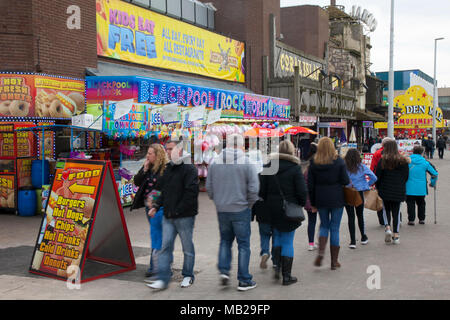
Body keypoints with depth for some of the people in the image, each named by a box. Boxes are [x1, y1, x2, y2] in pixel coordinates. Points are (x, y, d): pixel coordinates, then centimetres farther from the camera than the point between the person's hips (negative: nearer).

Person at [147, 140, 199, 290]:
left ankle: (188, 276, 23)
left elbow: (191, 193, -17)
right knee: (166, 246, 1)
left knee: (187, 247, 7)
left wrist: (178, 210, -17)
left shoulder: (189, 169, -10)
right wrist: (156, 206, 6)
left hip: (184, 216, -6)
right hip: (168, 216, 6)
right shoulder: (168, 169, 14)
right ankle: (163, 279, 3)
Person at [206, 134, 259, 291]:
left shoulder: (215, 163, 1)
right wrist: (249, 204, 4)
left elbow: (209, 187, 5)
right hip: (241, 210, -3)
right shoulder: (247, 163, -10)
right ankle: (244, 281, 9)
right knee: (243, 244, 6)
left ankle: (224, 270, 8)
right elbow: (254, 188, -12)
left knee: (225, 241, 21)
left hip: (222, 210, 3)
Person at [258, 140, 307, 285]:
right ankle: (286, 276, 8)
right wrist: (301, 205, 5)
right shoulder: (295, 168, -9)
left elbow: (262, 190, 2)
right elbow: (302, 191, -11)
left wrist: (267, 204, 11)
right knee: (288, 241, 3)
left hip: (273, 208, 3)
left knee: (277, 236, 22)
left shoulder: (269, 167, 2)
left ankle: (277, 266, 11)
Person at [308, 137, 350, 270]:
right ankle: (334, 261, 11)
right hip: (336, 199, -2)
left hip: (320, 199, 2)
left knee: (324, 225, 19)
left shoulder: (314, 163, -1)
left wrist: (312, 202, 9)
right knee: (334, 228, 6)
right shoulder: (339, 161, -7)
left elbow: (310, 185, 1)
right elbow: (345, 181, -8)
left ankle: (321, 252, -4)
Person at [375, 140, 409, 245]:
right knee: (396, 211, 8)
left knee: (386, 209, 16)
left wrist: (378, 188, 8)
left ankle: (387, 227, -6)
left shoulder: (383, 161, -8)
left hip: (385, 190, -2)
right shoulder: (403, 161, 1)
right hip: (399, 191, 2)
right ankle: (396, 235, 6)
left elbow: (378, 176, -6)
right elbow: (406, 176, 7)